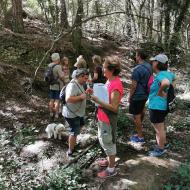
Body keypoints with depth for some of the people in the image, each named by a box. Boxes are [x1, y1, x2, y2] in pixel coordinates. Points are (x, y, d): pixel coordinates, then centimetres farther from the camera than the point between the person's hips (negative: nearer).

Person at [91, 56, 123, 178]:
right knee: (103, 140, 24)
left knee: (109, 142, 6)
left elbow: (114, 107, -26)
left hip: (108, 119, -9)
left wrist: (98, 101, -26)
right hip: (103, 117, 9)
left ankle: (111, 169, 24)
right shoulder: (110, 81, 3)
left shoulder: (116, 85, -27)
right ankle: (110, 160, 44)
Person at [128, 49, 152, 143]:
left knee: (136, 115, 0)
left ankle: (140, 137, 8)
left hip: (137, 95, -9)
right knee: (141, 110, 29)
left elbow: (134, 85, -22)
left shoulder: (137, 69, -25)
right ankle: (140, 126, 53)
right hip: (145, 94, 9)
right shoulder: (149, 66, 2)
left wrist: (130, 96, -10)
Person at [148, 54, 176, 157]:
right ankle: (164, 143, 43)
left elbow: (166, 83, -47)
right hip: (163, 105, 10)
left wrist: (160, 92, -29)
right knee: (161, 127, 26)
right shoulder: (168, 73, 3)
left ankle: (161, 149, 22)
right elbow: (174, 78, 26)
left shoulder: (160, 75, -24)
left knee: (159, 129, 7)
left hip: (157, 106, -10)